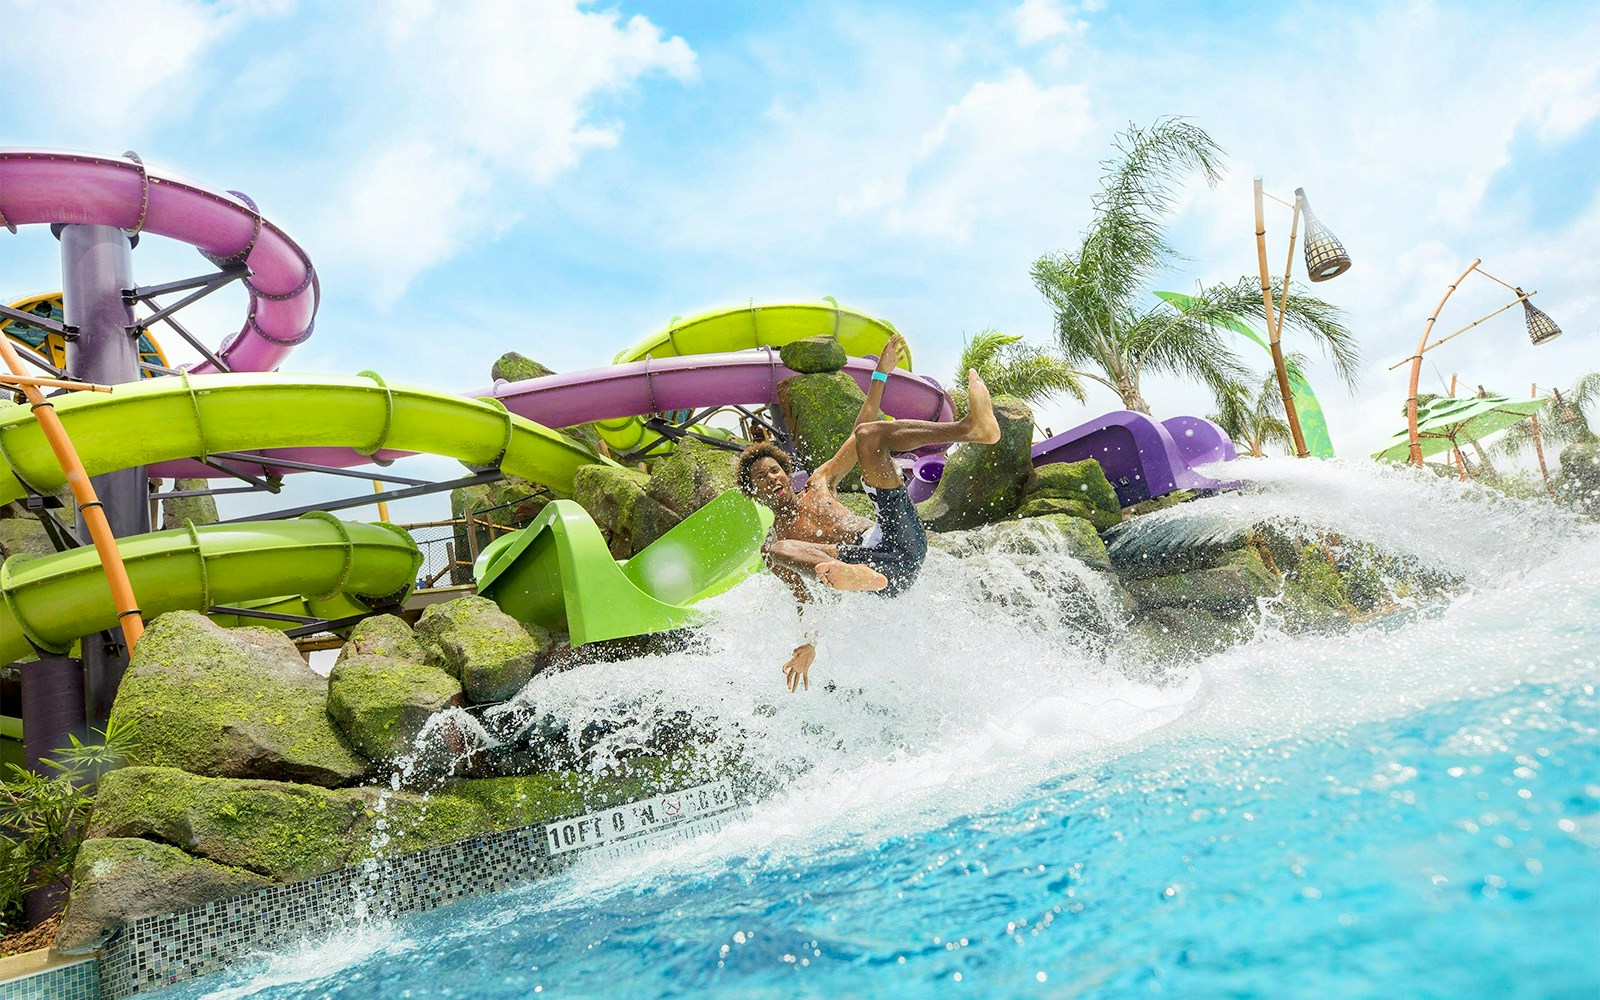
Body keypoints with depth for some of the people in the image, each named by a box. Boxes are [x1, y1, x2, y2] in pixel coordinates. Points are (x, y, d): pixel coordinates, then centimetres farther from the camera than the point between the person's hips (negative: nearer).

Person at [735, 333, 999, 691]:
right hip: (879, 571, -3)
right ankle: (846, 575, -67)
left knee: (868, 434, -6)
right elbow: (804, 601, 11)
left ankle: (970, 426, -33)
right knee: (781, 550, -28)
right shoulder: (771, 547, 18)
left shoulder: (818, 484, 27)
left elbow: (860, 428, 25)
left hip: (901, 542, 3)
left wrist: (881, 374, 20)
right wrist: (808, 643, -5)